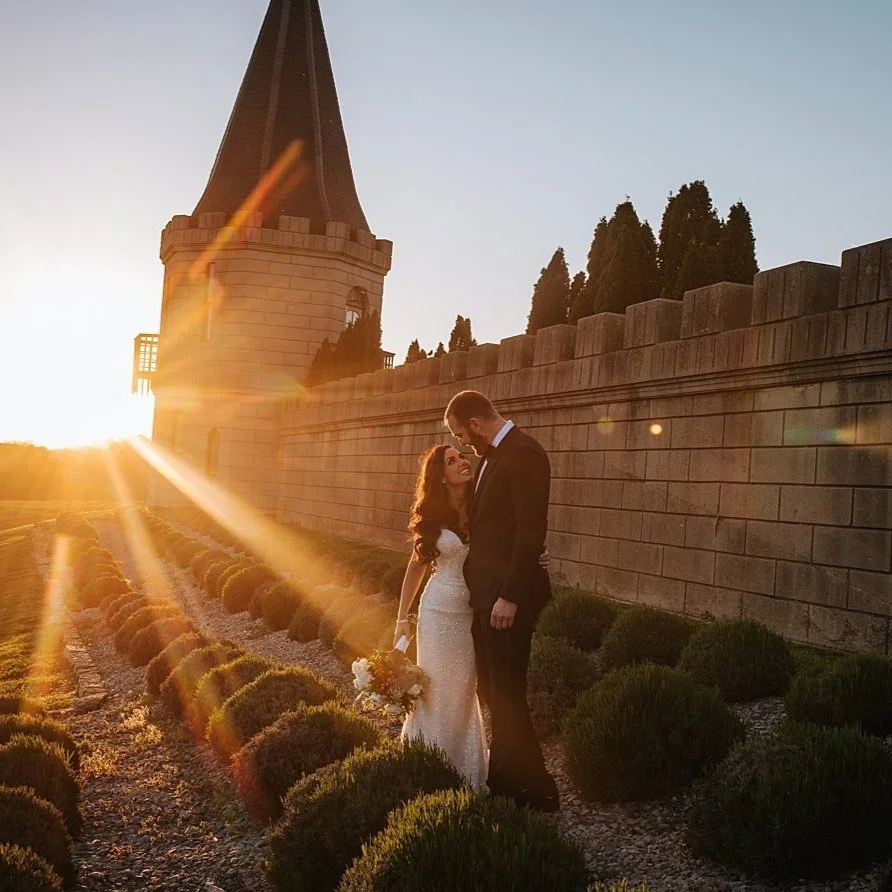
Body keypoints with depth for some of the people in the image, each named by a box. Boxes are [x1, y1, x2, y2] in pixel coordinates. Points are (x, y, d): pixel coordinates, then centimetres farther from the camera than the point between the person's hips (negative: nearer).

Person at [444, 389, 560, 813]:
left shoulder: (524, 453, -16)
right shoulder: (492, 456, 14)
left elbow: (531, 532, -21)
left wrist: (509, 597, -21)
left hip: (507, 595, -10)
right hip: (486, 592, 10)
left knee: (505, 694, -2)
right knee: (492, 690, 17)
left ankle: (537, 791, 12)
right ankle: (503, 778, 30)